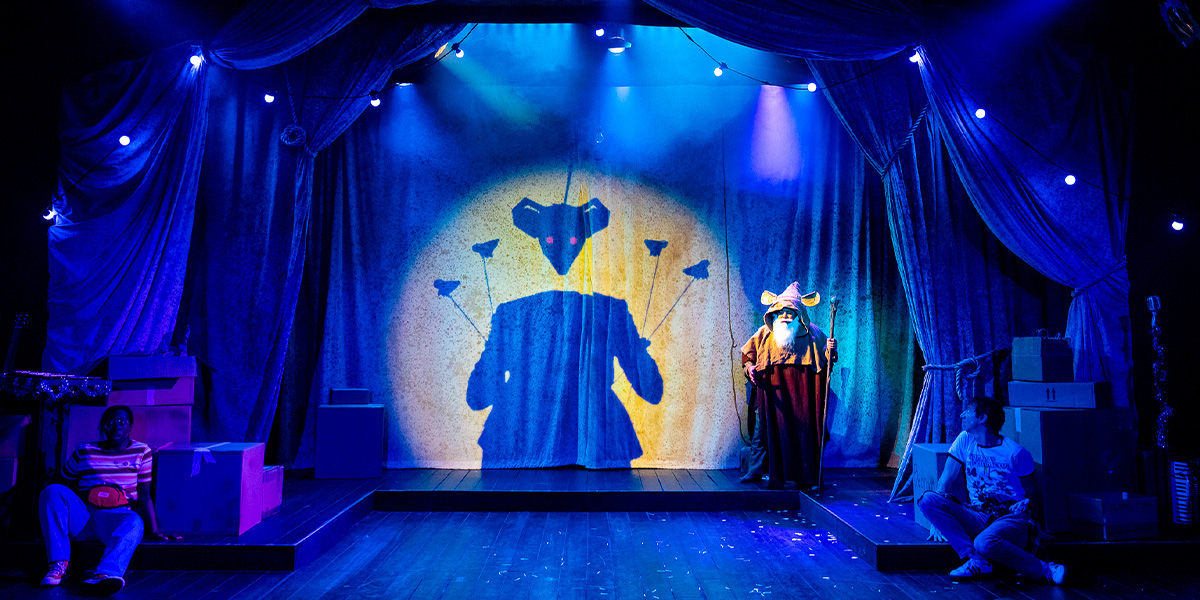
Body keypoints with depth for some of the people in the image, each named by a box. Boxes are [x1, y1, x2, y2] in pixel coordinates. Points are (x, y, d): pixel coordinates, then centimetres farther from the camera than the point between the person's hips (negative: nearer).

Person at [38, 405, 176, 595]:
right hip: (82, 517, 2)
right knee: (52, 491, -24)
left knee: (134, 523, -36)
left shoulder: (141, 452, 12)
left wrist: (154, 530, -2)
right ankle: (59, 563, -28)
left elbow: (144, 496, 8)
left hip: (116, 517, -2)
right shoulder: (84, 452, 15)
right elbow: (63, 483, 19)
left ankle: (103, 575, -62)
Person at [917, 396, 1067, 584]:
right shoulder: (965, 440, 8)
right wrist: (937, 520, -2)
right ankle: (976, 560, -25)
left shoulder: (1016, 453, -3)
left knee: (984, 542, -39)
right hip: (977, 518, 5)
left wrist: (1025, 502, -5)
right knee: (927, 499, -22)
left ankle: (1045, 570, -16)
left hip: (1010, 520, -5)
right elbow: (946, 480, 5)